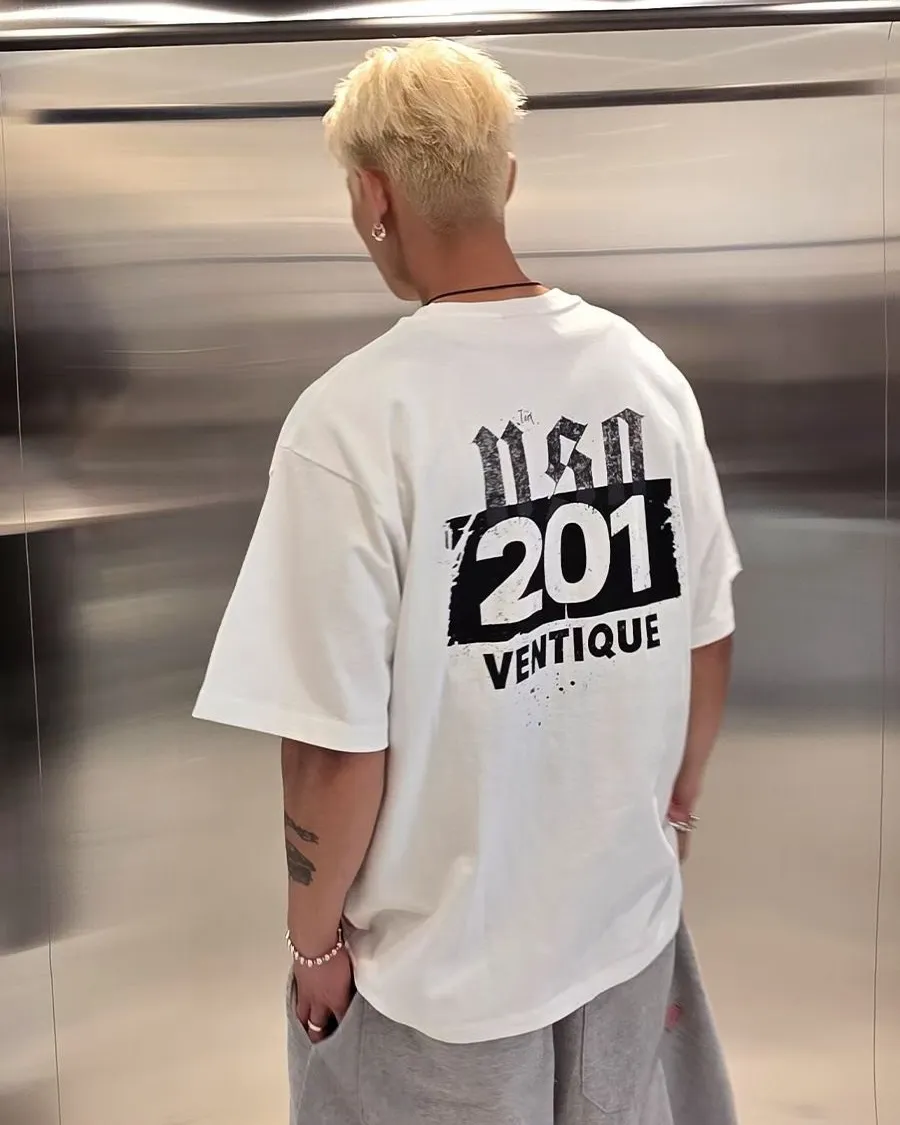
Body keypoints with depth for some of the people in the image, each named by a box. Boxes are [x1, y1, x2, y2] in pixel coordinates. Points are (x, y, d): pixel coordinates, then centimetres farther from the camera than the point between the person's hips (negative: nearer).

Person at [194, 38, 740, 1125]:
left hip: (447, 956, -4)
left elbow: (339, 744, -20)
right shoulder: (642, 369, -8)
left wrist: (314, 935, -3)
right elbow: (709, 637, 1)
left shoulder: (353, 420, -23)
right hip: (631, 914, 5)